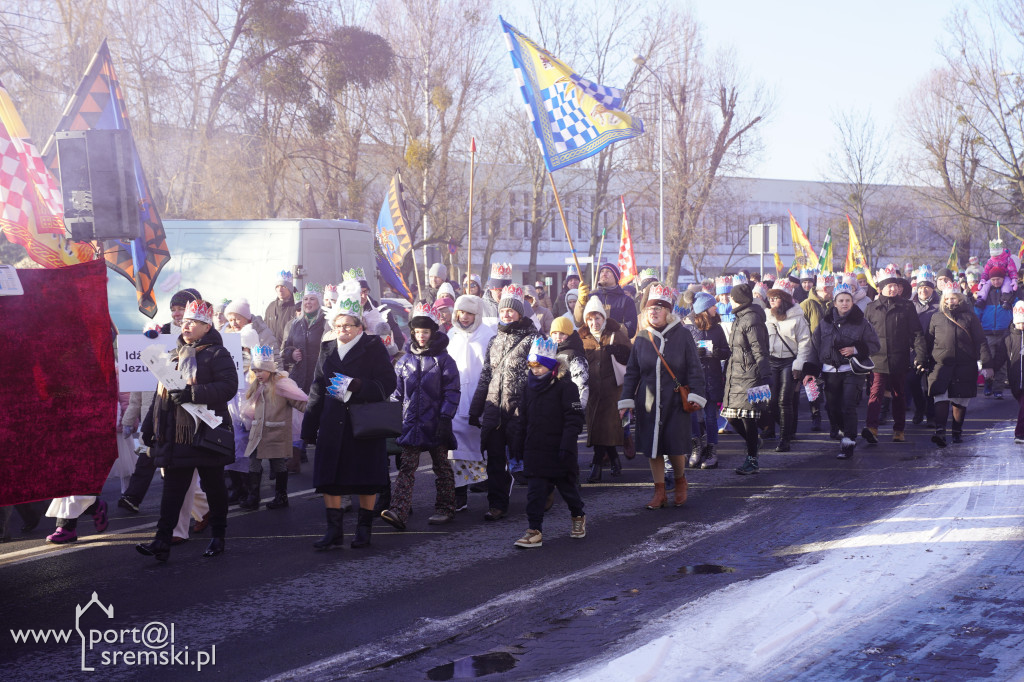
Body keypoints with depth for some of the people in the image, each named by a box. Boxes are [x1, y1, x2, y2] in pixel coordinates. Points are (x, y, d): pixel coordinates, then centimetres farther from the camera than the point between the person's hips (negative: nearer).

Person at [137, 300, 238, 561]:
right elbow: (161, 391, 21)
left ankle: (218, 537, 20)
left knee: (213, 485, 7)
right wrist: (149, 425, 18)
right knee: (172, 487, -1)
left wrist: (193, 393, -26)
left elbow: (229, 386, -19)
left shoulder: (217, 353, -5)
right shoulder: (176, 354, 16)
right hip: (175, 434, 5)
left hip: (206, 432, -5)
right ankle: (163, 541, -5)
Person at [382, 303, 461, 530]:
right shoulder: (405, 360, 10)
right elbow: (397, 392, 15)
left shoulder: (443, 360, -1)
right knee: (407, 468, -6)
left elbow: (452, 392, -4)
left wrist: (445, 418, -13)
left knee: (441, 467, 9)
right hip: (411, 423, 3)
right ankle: (398, 512, -15)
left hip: (435, 424, -3)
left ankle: (445, 509, 20)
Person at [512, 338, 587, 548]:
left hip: (558, 450, -5)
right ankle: (535, 529, 2)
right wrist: (520, 447, 16)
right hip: (535, 450, 5)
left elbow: (574, 419, -13)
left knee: (568, 486, 12)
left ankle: (578, 516, 36)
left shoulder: (565, 386, -10)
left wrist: (567, 446, -20)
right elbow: (525, 420, 18)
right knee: (535, 490, -1)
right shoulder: (530, 386, 10)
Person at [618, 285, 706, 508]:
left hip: (675, 402, -3)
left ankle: (680, 481, 27)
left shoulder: (682, 335, -2)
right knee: (652, 449, 4)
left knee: (675, 447, -2)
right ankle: (659, 492, 17)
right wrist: (626, 400, 5)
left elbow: (695, 368, 0)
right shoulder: (642, 337, 5)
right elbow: (631, 371, 10)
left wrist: (695, 395, -10)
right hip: (648, 404, 3)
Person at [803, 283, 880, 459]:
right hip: (831, 372, 3)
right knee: (832, 408, 7)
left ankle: (848, 444, -6)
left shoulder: (861, 323, 1)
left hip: (852, 371, -3)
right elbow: (815, 347, 11)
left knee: (848, 407, -13)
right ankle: (844, 432, 35)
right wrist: (810, 371, 4)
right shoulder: (825, 323, 8)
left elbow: (874, 345, 6)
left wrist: (855, 349, -12)